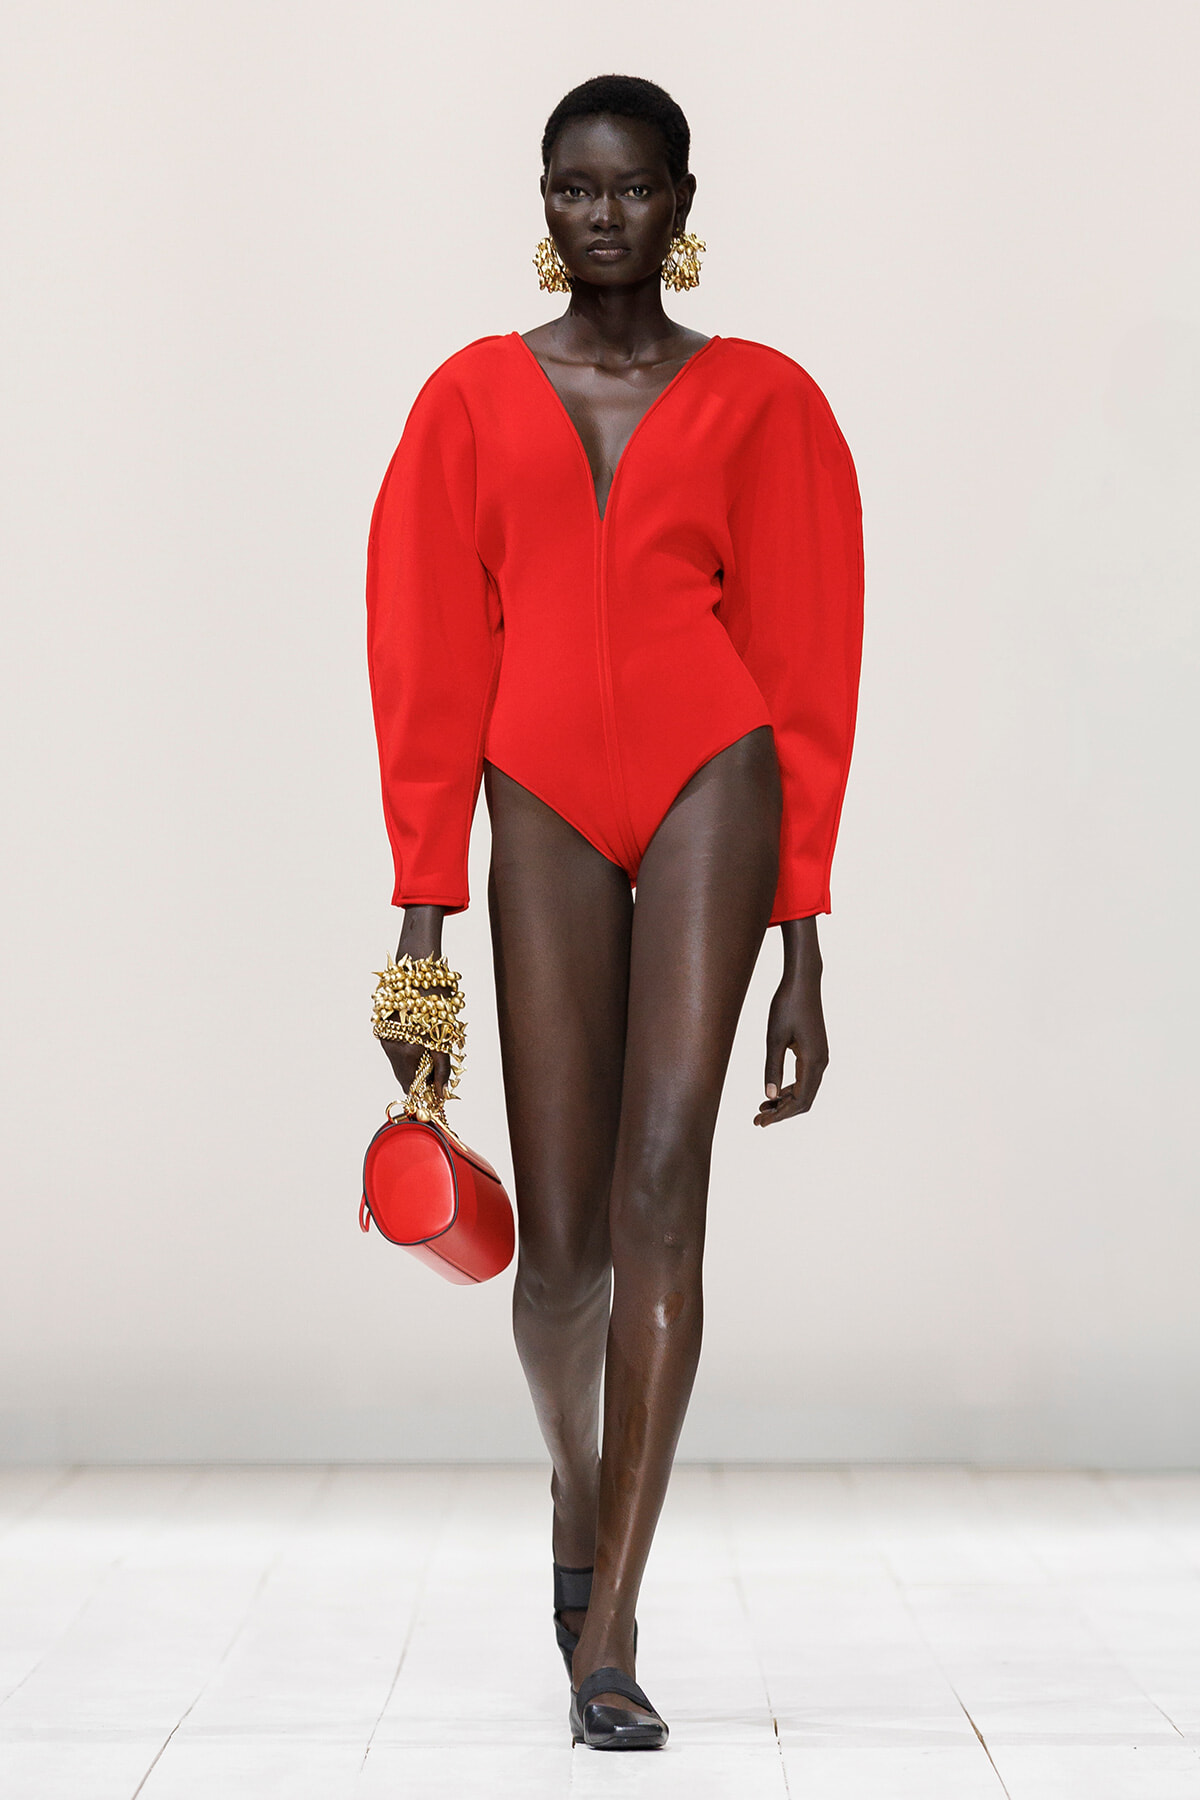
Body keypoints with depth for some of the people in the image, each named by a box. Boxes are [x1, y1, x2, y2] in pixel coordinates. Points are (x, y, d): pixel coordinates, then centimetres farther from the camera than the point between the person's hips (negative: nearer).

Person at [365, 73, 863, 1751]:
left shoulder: (759, 401, 8)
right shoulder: (474, 398, 11)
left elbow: (805, 670, 6)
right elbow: (429, 664, 6)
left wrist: (801, 945, 2)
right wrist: (423, 918, 0)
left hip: (709, 785, -1)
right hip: (545, 805, 1)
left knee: (660, 1188, -14)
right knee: (561, 1240, 0)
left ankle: (609, 1631, -9)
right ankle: (580, 1487, 33)